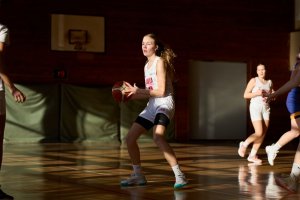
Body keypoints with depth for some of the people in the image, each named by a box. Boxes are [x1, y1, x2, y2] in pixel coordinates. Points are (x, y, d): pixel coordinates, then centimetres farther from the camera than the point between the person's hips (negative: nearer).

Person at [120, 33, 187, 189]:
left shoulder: (160, 62, -9)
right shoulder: (147, 66, 17)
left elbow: (161, 91, -15)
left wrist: (138, 90, -13)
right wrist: (131, 95, 9)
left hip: (164, 104, -9)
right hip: (151, 106, 9)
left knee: (157, 137, -33)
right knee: (130, 139, 6)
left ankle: (179, 175, -29)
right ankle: (138, 176, 20)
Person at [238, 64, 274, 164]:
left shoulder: (269, 82, 12)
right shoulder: (253, 81, -1)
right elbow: (245, 95, -4)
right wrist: (257, 93, -17)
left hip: (266, 108, 5)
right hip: (255, 107, -5)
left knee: (263, 134, 0)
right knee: (259, 133, -14)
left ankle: (252, 155, 7)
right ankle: (244, 144, 11)